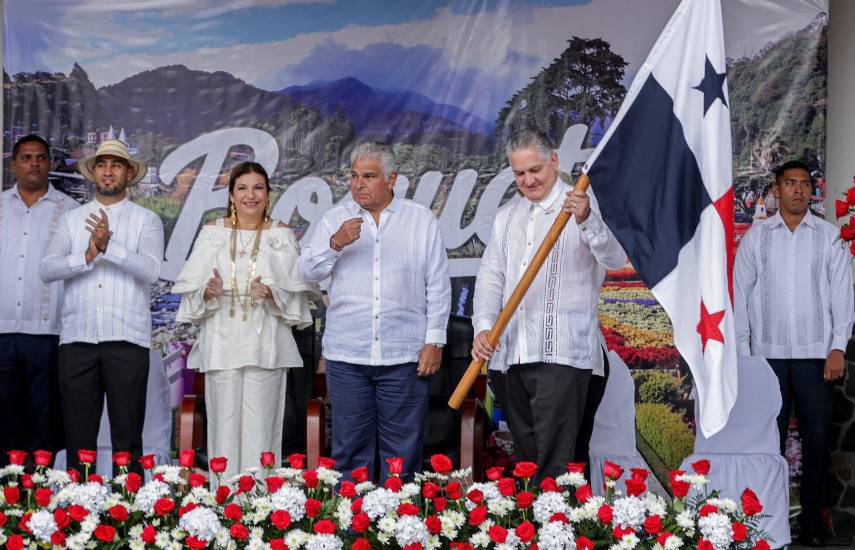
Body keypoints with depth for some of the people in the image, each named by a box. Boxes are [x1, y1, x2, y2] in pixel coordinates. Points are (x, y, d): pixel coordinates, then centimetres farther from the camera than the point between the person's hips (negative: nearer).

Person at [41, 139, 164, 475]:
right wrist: (88, 255, -14)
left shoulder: (147, 220, 7)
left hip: (127, 338, -2)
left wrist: (110, 246, -23)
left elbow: (151, 268, -10)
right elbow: (47, 270, 1)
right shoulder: (72, 220, 14)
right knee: (78, 438, 5)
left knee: (127, 438, 1)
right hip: (77, 338, 2)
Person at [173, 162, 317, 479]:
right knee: (224, 427, 0)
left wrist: (272, 294, -16)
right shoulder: (212, 233, 10)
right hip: (222, 343, 1)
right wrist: (208, 291, -15)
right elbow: (190, 290, 7)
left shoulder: (282, 235, 8)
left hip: (264, 347, -1)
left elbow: (297, 294, 4)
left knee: (260, 430, -4)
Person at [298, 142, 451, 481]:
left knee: (402, 450, 3)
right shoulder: (334, 220, 10)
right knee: (351, 447, 5)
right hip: (346, 355, 1)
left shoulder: (422, 221, 7)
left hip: (405, 355, -1)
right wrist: (335, 243, -15)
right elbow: (307, 271, 3)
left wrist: (434, 341, 0)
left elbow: (438, 286, 6)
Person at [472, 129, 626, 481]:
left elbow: (616, 258, -15)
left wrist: (587, 221, -33)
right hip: (514, 355, 6)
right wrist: (483, 326, -1)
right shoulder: (506, 217, 19)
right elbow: (490, 277, 15)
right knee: (524, 454, 12)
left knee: (554, 460, -11)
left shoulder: (585, 207, 0)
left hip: (562, 354, -6)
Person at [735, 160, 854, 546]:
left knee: (816, 438, 2)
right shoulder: (756, 237, 6)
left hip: (815, 354, 0)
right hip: (768, 353, 0)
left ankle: (812, 520, 11)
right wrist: (741, 349, 2)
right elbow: (741, 293, 6)